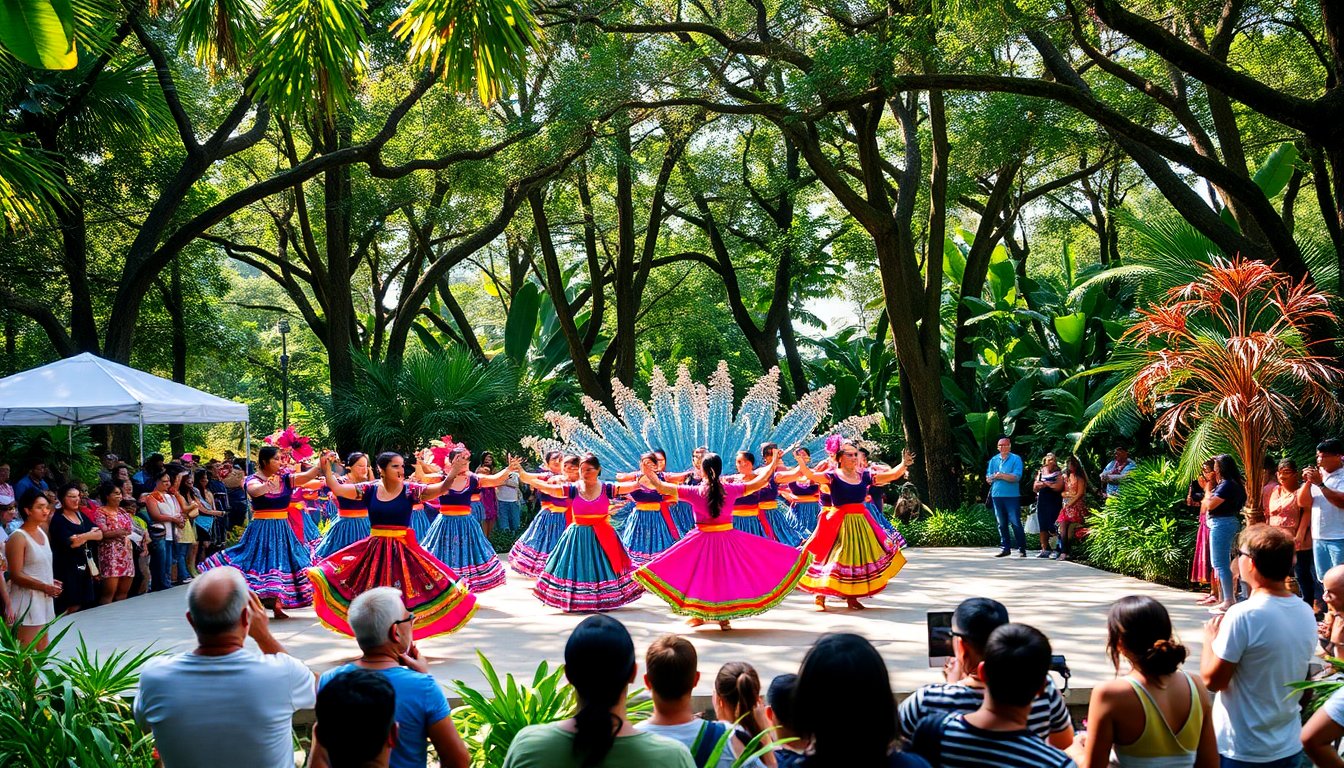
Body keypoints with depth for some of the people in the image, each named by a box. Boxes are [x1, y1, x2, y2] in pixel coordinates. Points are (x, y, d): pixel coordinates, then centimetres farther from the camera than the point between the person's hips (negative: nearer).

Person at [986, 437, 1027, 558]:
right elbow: (988, 478, 10)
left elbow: (1016, 477, -12)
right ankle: (1005, 548, 15)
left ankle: (1022, 549, -1)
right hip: (997, 495, 5)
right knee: (1002, 524, 9)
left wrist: (1001, 475, -12)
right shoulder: (993, 460, 13)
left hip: (1012, 496, -5)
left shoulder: (1016, 459, -2)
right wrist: (996, 476, -10)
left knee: (1015, 523, -6)